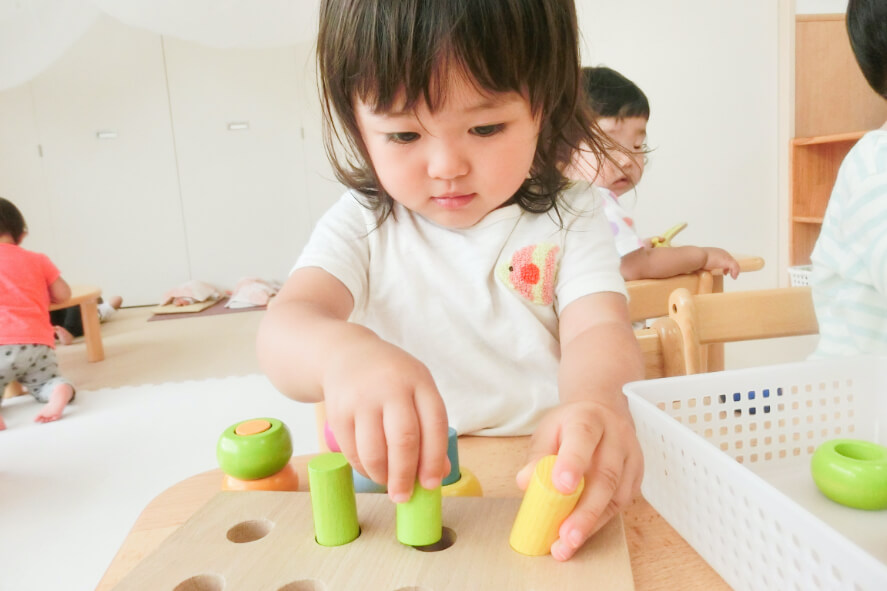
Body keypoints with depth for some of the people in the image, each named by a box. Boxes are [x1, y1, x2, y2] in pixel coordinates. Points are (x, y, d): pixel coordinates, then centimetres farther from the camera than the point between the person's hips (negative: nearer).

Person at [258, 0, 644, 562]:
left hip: (545, 472, 1)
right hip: (394, 478, 0)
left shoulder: (570, 217, 0)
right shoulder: (360, 225, 0)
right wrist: (341, 351, -39)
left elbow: (599, 328, -13)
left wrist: (595, 400, -38)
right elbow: (285, 326, -14)